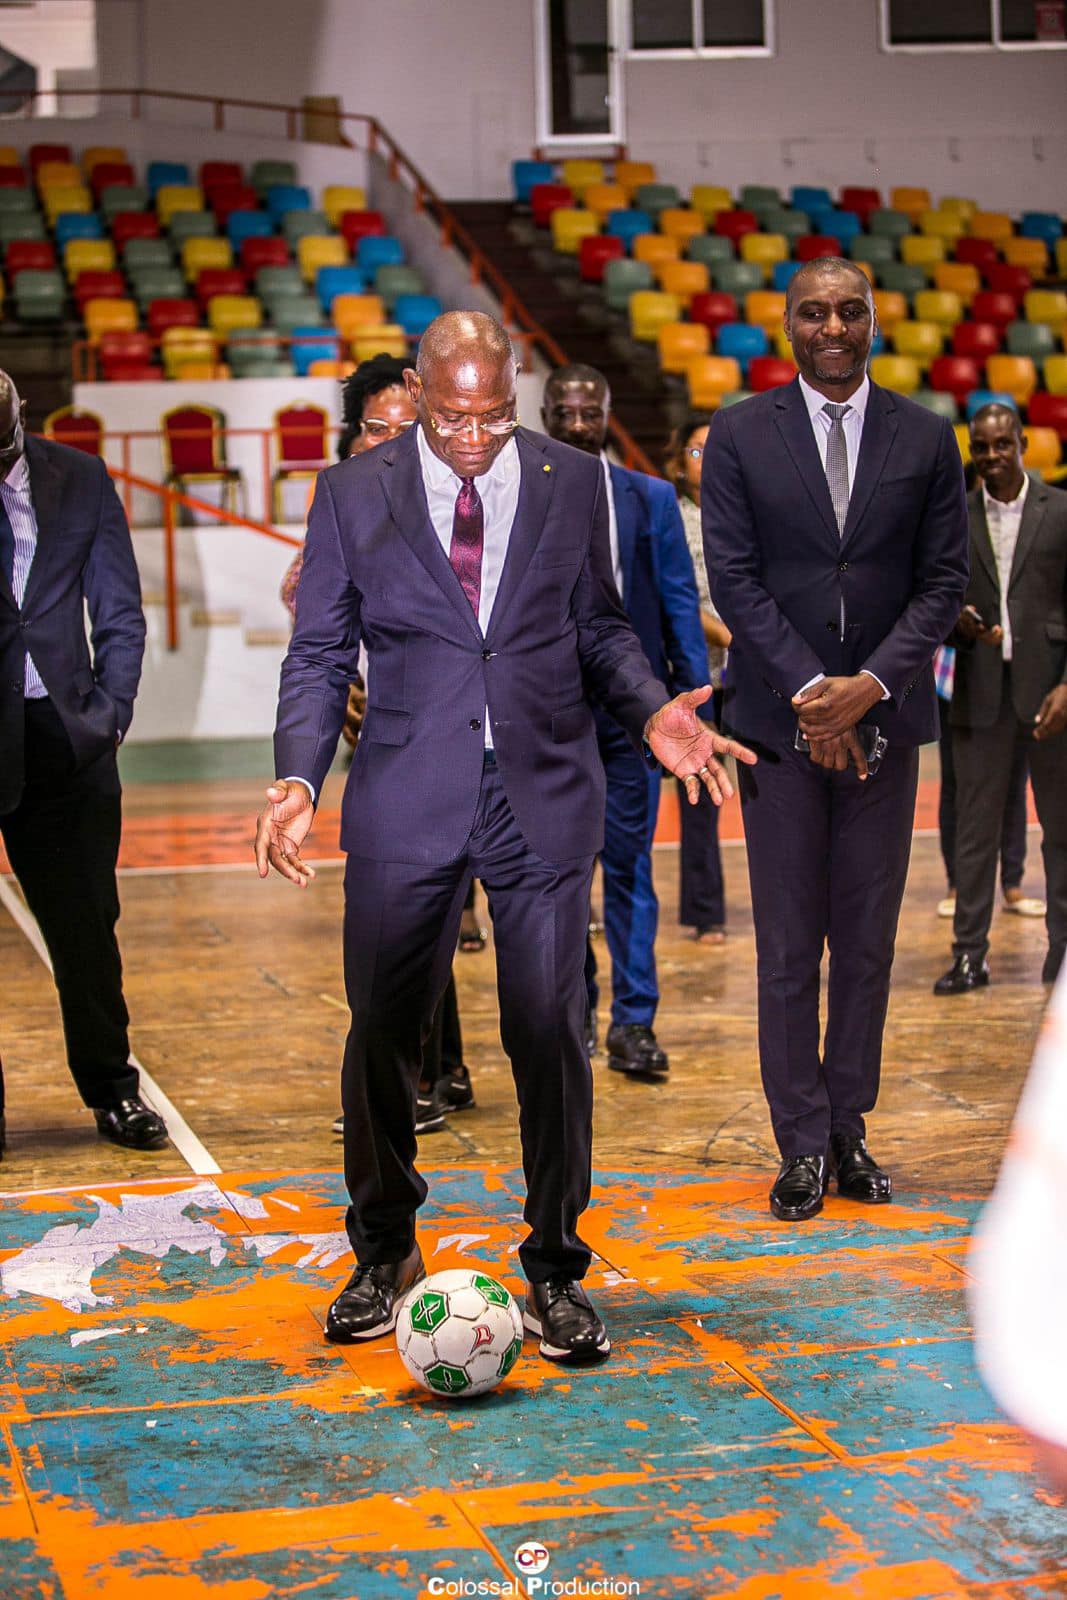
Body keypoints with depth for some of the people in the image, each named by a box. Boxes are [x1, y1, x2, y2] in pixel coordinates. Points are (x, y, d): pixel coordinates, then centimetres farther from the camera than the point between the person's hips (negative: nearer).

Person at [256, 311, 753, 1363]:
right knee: (383, 1032, 6)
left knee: (550, 1032, 0)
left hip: (543, 793, 0)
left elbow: (598, 627, 13)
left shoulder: (571, 482, 7)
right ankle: (384, 1254, 28)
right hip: (407, 800, 0)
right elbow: (319, 654, 5)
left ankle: (554, 1272, 15)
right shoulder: (352, 495, 4)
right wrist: (297, 776, -10)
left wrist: (650, 712, -6)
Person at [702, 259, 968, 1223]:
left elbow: (944, 581, 2)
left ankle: (850, 1130, 17)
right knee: (789, 945, 1)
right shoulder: (740, 434, 2)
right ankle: (803, 1144, 8)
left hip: (883, 715, 1)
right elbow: (734, 575, -3)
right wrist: (808, 689, -12)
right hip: (779, 715, -1)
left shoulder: (926, 438, 5)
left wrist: (870, 685, -11)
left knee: (869, 940, 6)